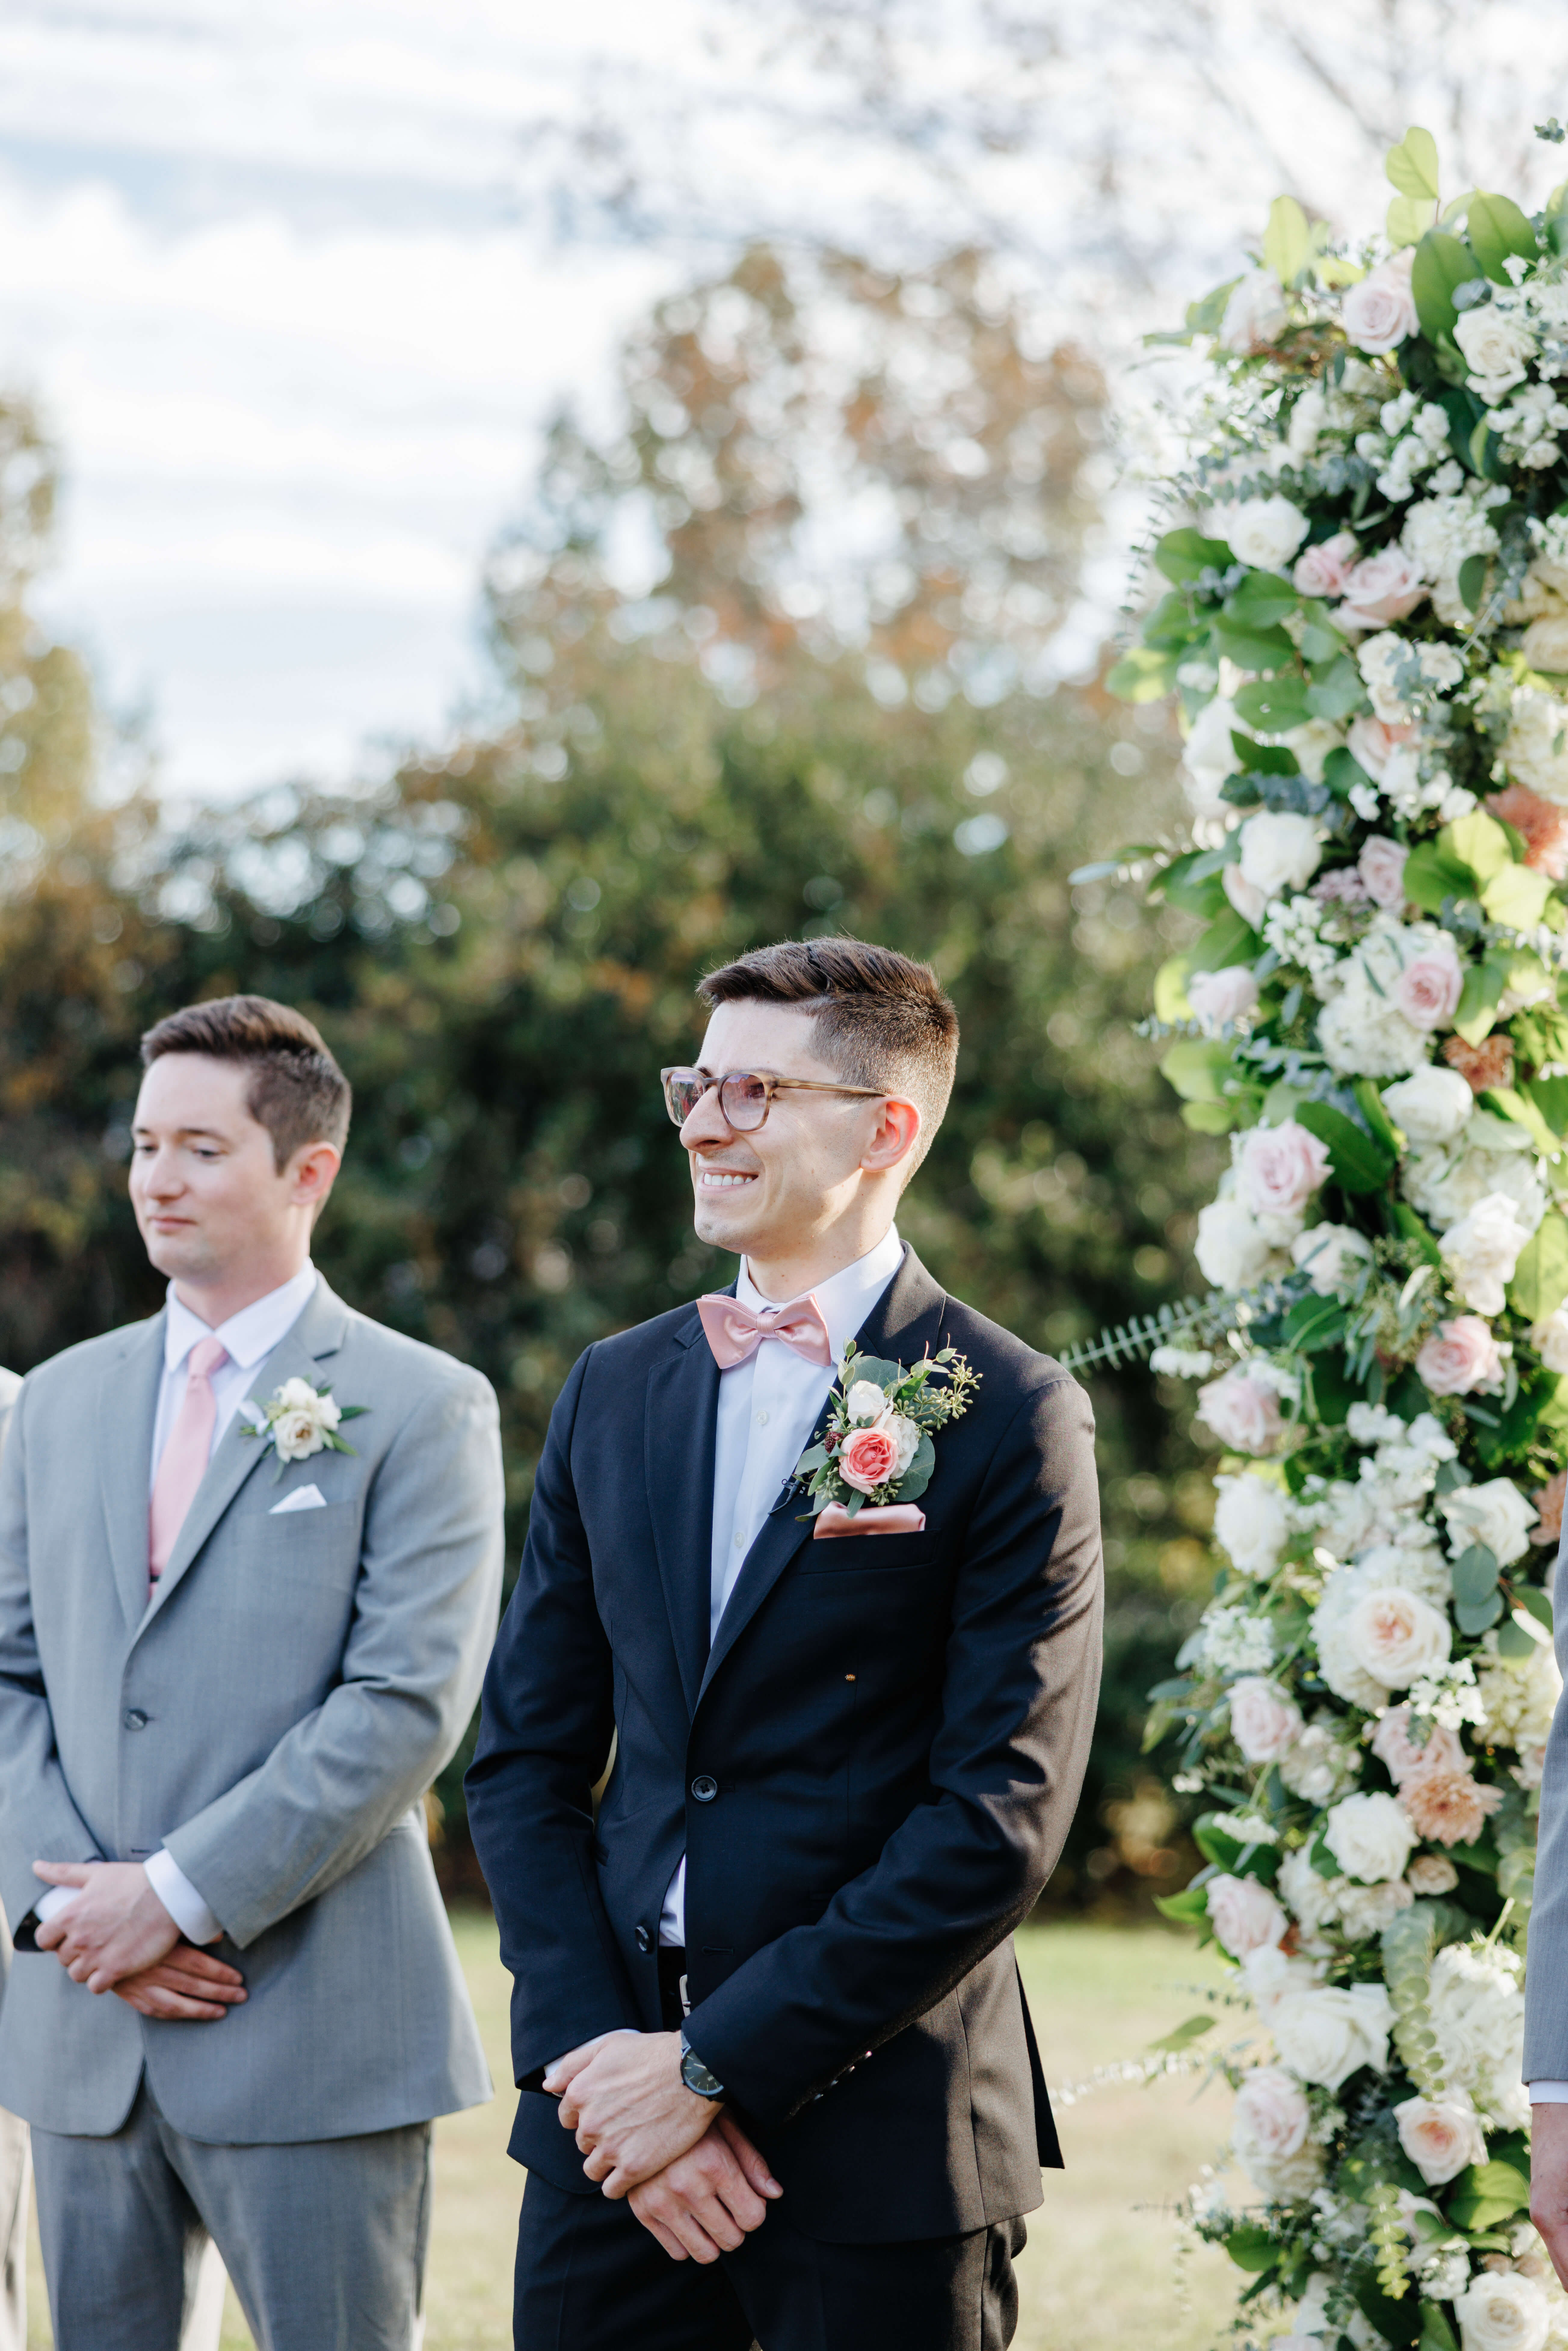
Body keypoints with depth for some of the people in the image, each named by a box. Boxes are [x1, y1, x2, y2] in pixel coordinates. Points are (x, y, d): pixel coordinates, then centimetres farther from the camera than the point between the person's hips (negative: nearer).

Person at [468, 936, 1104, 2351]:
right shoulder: (616, 1392, 10)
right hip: (615, 2123, 4)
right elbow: (525, 1759, 10)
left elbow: (1003, 1818, -12)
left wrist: (716, 2065, -13)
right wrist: (593, 2050, -5)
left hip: (882, 2133, -4)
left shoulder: (1015, 1419, -7)